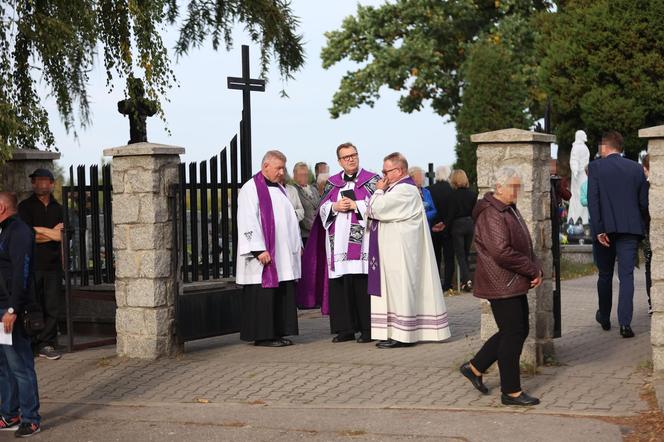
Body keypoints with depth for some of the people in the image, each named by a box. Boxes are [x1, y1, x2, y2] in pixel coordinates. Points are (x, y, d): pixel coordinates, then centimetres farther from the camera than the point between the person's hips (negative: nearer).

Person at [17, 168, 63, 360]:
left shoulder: (57, 208, 15)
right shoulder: (25, 206, 1)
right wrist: (52, 234, -4)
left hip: (53, 265, 4)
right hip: (32, 264, -4)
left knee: (52, 307, 0)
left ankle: (47, 344, 5)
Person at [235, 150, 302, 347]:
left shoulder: (279, 189, 17)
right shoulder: (250, 189, -8)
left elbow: (290, 218, 22)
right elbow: (247, 222, -15)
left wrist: (297, 244, 14)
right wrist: (259, 250, -21)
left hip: (284, 256, 8)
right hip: (264, 255, -8)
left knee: (284, 294, 7)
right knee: (264, 295, -5)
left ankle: (278, 333, 14)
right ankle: (263, 336, 0)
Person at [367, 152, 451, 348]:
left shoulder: (404, 190, -17)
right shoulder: (401, 188, 17)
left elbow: (376, 209, -20)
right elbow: (376, 211, 21)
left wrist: (379, 191, -4)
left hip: (400, 252, -11)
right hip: (395, 251, 11)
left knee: (399, 290, -7)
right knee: (399, 290, 11)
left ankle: (401, 335, -4)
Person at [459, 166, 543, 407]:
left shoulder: (511, 210, 16)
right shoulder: (491, 215, -18)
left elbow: (525, 245, 21)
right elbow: (501, 252, -26)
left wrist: (536, 269, 3)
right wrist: (532, 270, -17)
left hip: (515, 284, 10)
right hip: (501, 285, -10)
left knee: (519, 331, 15)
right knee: (513, 335, -4)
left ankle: (474, 367, 26)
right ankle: (511, 392, 6)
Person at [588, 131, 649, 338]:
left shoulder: (595, 167, -3)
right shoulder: (636, 168, 5)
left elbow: (593, 200, -11)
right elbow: (644, 202, 5)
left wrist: (598, 230, -11)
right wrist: (642, 226, 19)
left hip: (606, 228, -1)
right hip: (631, 228, 1)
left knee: (605, 275, 14)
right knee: (627, 276, -2)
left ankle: (604, 318, 28)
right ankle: (625, 323, -12)